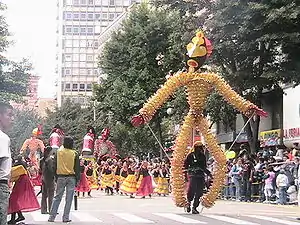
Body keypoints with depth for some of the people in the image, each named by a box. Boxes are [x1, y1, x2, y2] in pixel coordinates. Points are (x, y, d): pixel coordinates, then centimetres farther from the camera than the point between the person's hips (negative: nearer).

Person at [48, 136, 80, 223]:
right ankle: (66, 217, 3)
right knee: (69, 199, 3)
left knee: (57, 197, 8)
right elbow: (77, 168, -1)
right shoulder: (74, 154, -3)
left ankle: (51, 217, 6)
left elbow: (55, 166, 6)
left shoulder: (58, 152, 2)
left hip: (61, 177, 2)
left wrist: (56, 177, 14)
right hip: (71, 177, -2)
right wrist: (77, 179, 6)